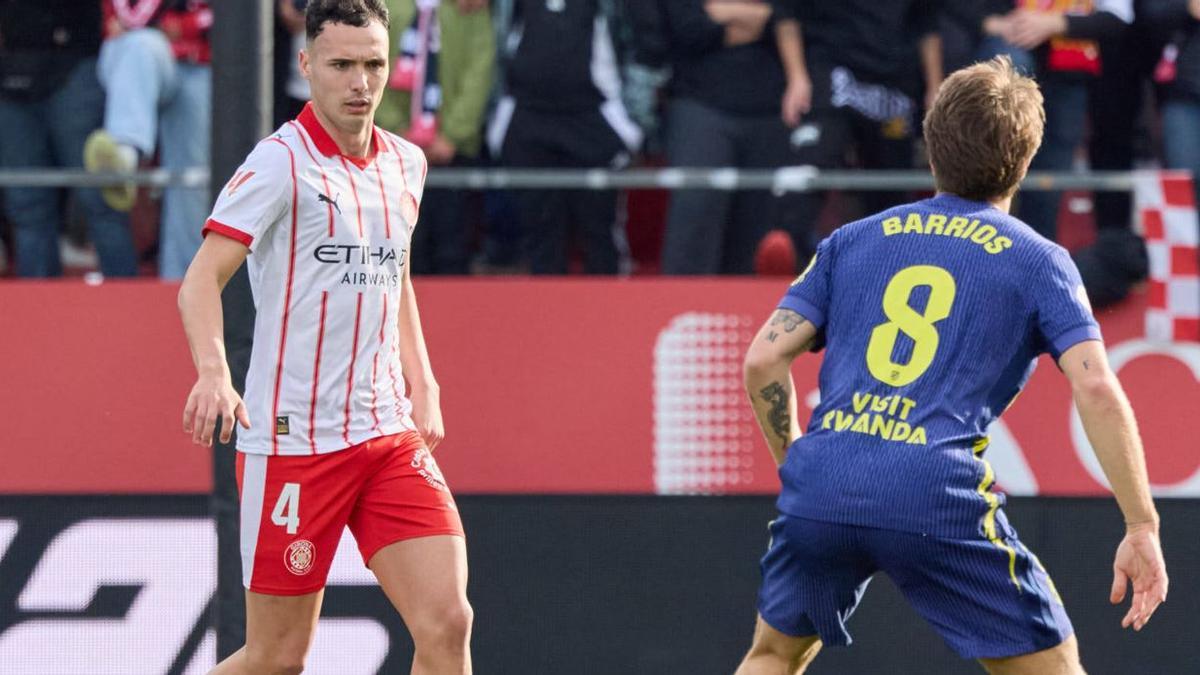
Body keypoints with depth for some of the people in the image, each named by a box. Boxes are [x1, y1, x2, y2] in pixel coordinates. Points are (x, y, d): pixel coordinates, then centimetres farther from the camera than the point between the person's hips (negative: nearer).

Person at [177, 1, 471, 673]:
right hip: (293, 438, -5)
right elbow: (202, 280, -18)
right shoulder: (282, 162, -10)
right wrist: (214, 373, -36)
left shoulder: (406, 164, 10)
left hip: (390, 435, 5)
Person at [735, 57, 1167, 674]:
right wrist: (1142, 527, 0)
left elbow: (763, 361, 13)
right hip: (937, 496, -3)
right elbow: (1097, 391, -2)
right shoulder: (1038, 262, 11)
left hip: (819, 483, 3)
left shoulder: (850, 242, 20)